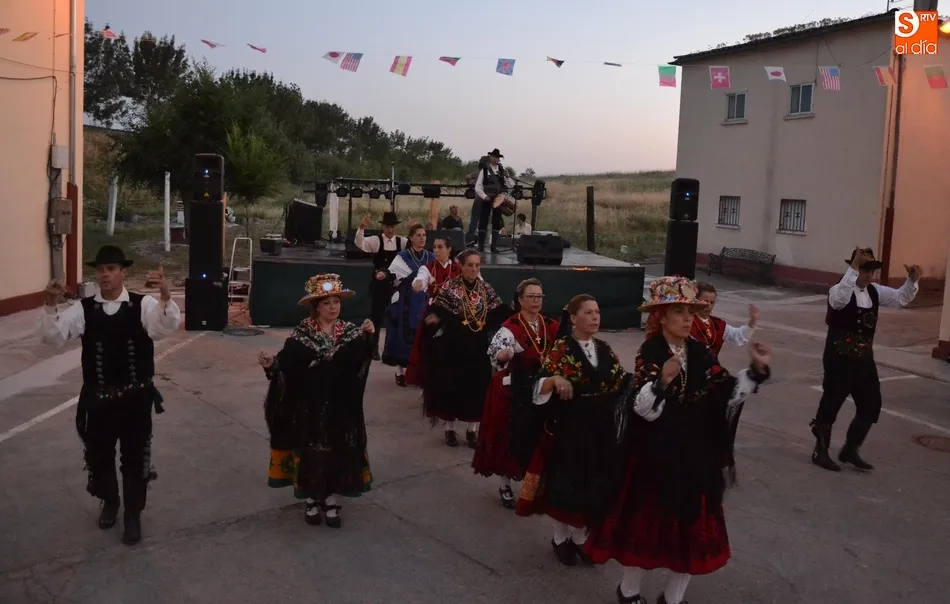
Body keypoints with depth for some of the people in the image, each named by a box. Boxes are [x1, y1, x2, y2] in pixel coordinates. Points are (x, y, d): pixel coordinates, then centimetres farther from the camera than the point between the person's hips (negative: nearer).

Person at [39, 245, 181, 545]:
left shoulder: (143, 305, -9)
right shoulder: (84, 309, -3)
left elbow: (167, 326, -28)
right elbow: (52, 336, -12)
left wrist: (165, 297, -48)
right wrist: (51, 306, -30)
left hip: (136, 398, -2)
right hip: (97, 398, 2)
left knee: (135, 458, 10)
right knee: (99, 455, 19)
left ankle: (133, 514, 31)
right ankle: (109, 501, 47)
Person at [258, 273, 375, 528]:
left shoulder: (351, 332, 0)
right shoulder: (302, 333, -5)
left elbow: (359, 366, -6)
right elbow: (287, 363, -10)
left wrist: (367, 338, -17)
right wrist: (271, 364, -30)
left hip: (341, 407, 2)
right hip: (310, 406, -1)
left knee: (339, 451, 7)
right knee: (311, 451, 7)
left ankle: (332, 500, 23)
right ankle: (312, 499, 26)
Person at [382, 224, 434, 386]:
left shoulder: (431, 257, 7)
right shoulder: (402, 257, -4)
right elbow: (390, 275, -12)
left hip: (424, 303, 4)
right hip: (405, 302, -3)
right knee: (403, 335, 0)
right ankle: (400, 371, 9)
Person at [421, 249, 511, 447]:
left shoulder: (487, 290, 5)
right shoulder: (449, 287, -6)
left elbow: (501, 313, 3)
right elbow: (433, 314, -10)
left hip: (478, 347, 3)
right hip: (453, 346, -3)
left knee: (476, 387, 7)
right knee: (451, 385, 5)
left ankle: (472, 429, 21)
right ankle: (450, 428, 20)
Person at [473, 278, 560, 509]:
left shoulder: (552, 326, 5)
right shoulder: (509, 327, -12)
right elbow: (495, 354, -27)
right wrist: (503, 355, -49)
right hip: (513, 391, -4)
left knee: (538, 438, 10)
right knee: (509, 436, 3)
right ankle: (505, 485, 20)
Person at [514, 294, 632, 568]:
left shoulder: (605, 350, 6)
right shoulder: (561, 349, -10)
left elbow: (622, 384, 14)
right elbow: (540, 387, -17)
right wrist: (555, 380, -36)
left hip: (600, 430, 5)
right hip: (568, 429, -5)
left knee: (594, 485, 12)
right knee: (565, 484, 5)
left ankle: (580, 538, 30)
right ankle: (561, 539, 25)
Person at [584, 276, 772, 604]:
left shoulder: (700, 353, 3)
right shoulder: (649, 353, -14)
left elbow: (728, 393, 1)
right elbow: (644, 409, -23)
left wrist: (756, 370, -11)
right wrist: (663, 381, -39)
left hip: (696, 456, 5)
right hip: (656, 456, -5)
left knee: (693, 526, 12)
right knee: (647, 522, 8)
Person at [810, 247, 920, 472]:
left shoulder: (875, 292, 6)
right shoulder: (840, 290, -17)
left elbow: (901, 298, 14)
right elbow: (840, 299, -41)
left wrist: (912, 280, -7)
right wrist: (854, 266, -46)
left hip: (864, 359, 8)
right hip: (839, 359, -7)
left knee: (871, 405, 11)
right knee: (831, 404, 4)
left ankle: (850, 450, 27)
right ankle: (820, 452, 20)